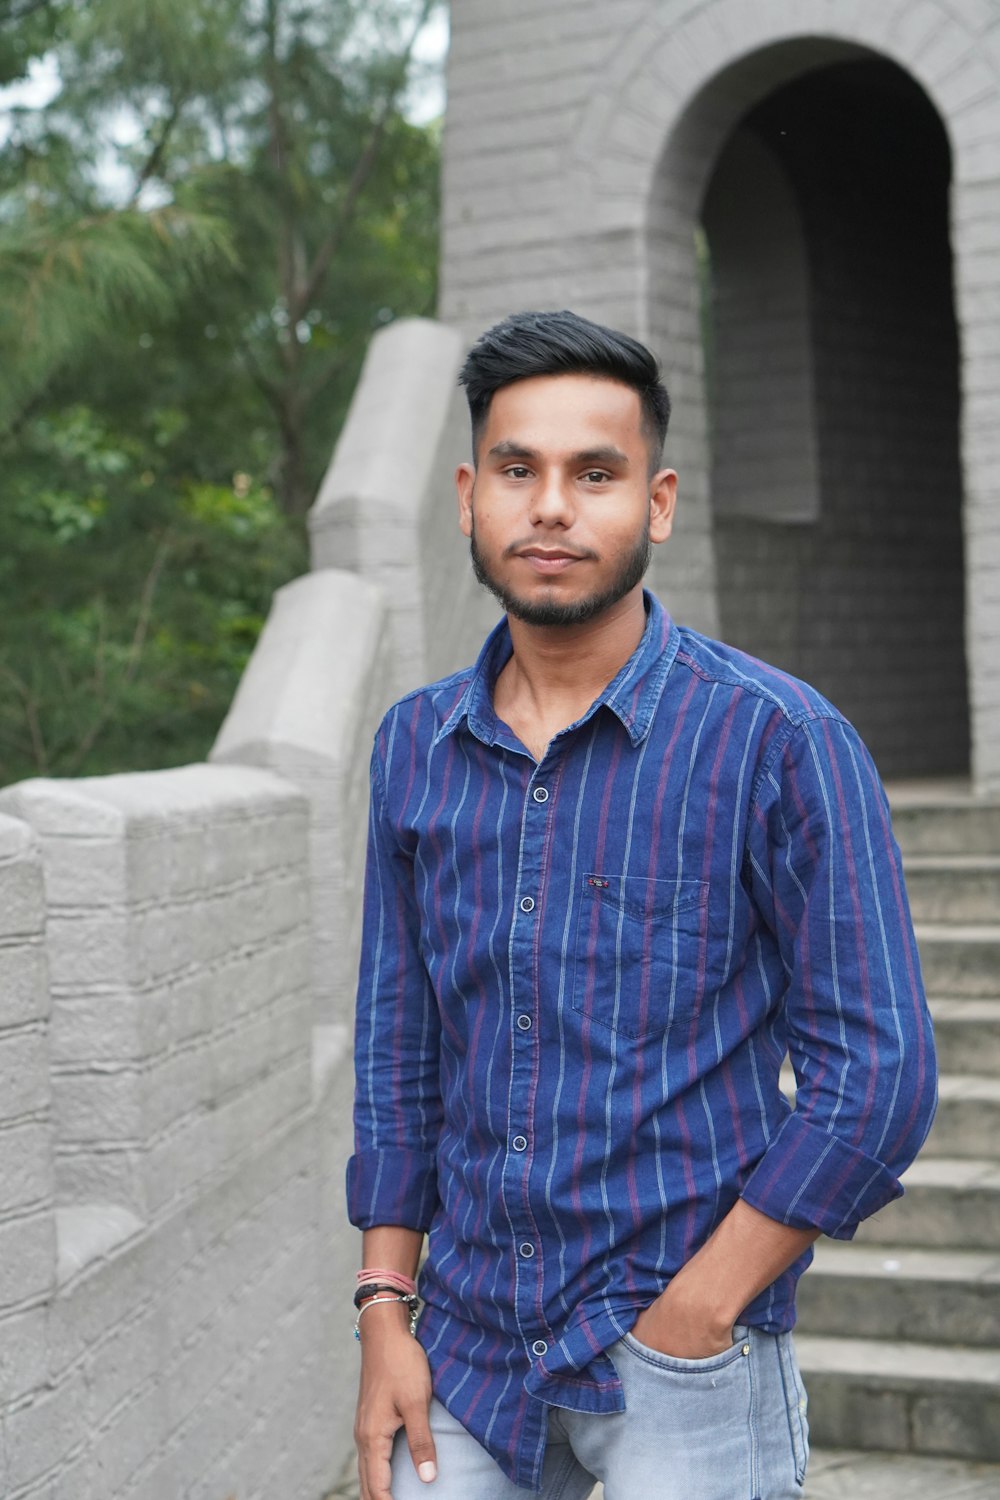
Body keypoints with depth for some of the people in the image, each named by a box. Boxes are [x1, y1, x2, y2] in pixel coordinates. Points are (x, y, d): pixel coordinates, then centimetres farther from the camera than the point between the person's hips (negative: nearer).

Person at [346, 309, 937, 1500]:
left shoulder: (778, 740, -11)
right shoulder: (415, 746, 4)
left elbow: (876, 1076, -12)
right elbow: (398, 1051, 10)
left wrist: (689, 1320, -13)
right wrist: (384, 1315, 5)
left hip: (684, 1361, -4)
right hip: (469, 1348, 4)